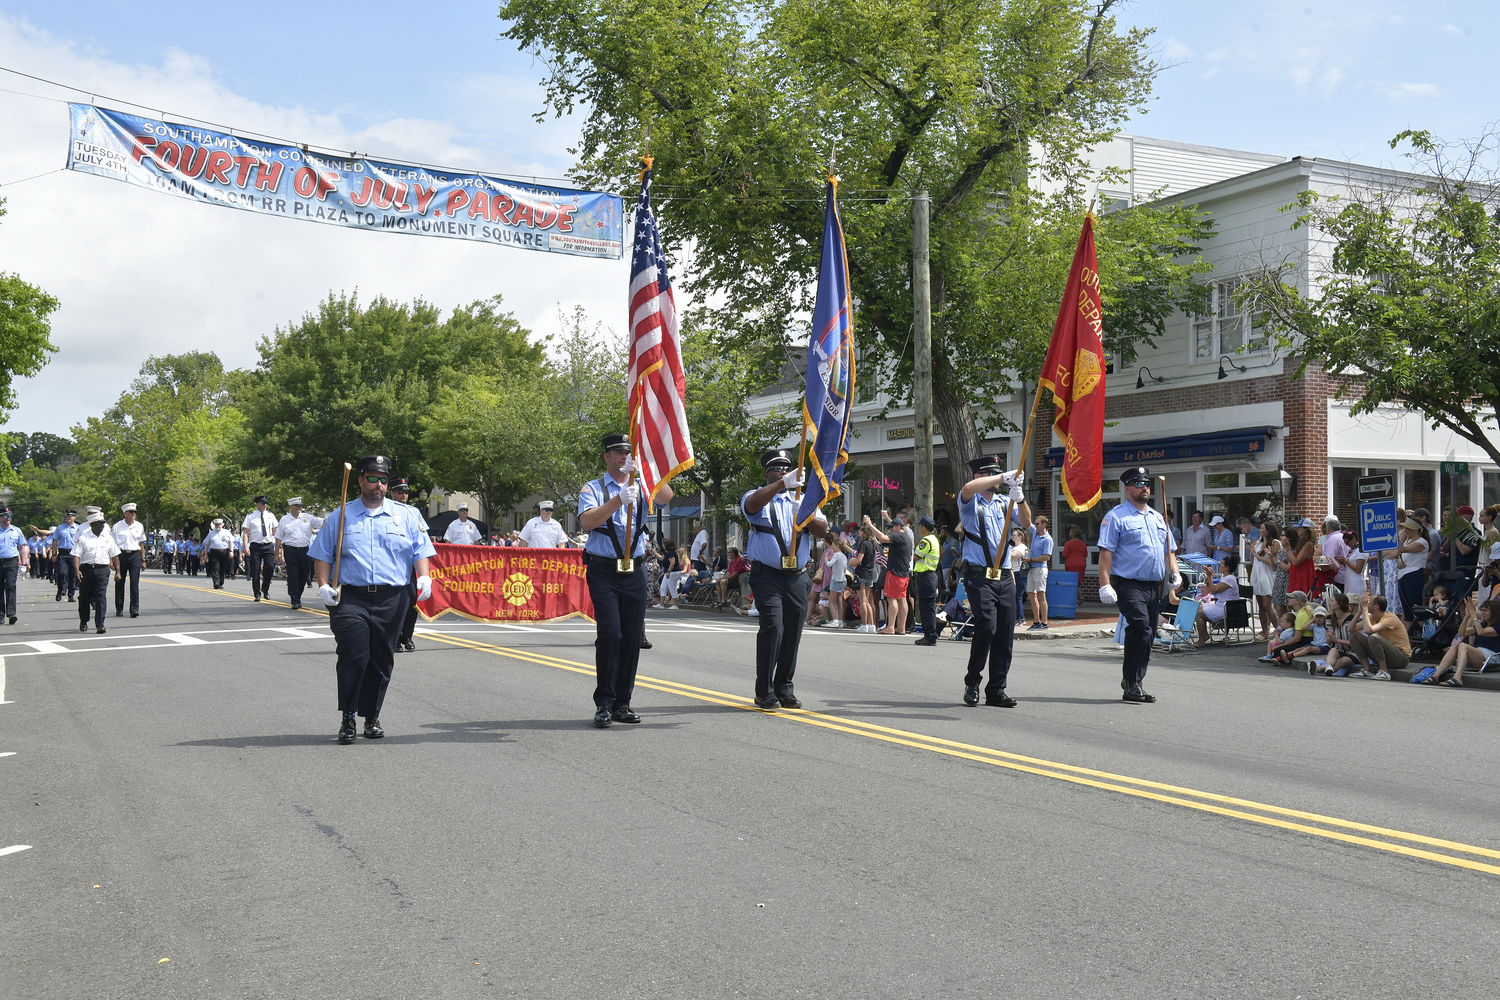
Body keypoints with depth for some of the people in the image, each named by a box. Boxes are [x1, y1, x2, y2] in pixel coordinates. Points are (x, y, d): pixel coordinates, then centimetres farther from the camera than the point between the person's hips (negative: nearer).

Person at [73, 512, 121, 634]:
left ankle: (100, 625, -12)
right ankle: (83, 622, 29)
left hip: (102, 570, 1)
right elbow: (76, 555, -7)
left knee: (101, 596, -9)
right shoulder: (83, 538, 0)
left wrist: (118, 571, 11)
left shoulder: (108, 537, 11)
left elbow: (115, 555, 16)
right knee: (84, 597, 10)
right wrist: (77, 570, -20)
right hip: (86, 569, -1)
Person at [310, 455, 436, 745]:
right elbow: (322, 554, 11)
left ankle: (372, 718, 18)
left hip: (391, 599, 2)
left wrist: (424, 577, -8)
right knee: (353, 656, -13)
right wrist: (323, 585, -3)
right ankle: (348, 719, -4)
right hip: (350, 598, -1)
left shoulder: (404, 514, 12)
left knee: (382, 660, 5)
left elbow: (420, 550, 9)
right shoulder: (341, 516, 10)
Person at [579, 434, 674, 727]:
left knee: (633, 636, 3)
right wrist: (619, 500, -22)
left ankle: (622, 702, 13)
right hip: (604, 570, -3)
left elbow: (666, 496, -8)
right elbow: (587, 521, -12)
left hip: (635, 570, 3)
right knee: (610, 634, -12)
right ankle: (604, 704, -3)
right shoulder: (593, 488, 5)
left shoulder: (641, 486, 13)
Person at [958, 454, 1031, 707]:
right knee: (986, 627, -17)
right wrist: (1005, 477, -20)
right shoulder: (970, 502, 3)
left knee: (1006, 634, 1)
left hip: (1005, 577, 5)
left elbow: (1026, 523, 5)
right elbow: (969, 488, -21)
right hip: (980, 575, -5)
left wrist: (1019, 498, -12)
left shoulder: (1004, 503, 17)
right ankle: (972, 683, 0)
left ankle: (996, 690, 9)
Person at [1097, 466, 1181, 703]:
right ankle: (1132, 684, -16)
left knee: (1146, 634, 8)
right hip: (1129, 584, -7)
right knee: (1141, 628, -21)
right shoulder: (1116, 517, -2)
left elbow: (1168, 549, 26)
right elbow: (1106, 552, -9)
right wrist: (1105, 584, -17)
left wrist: (1174, 572, 7)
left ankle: (1130, 680, 21)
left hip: (1154, 586, 7)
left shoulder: (1157, 518, 20)